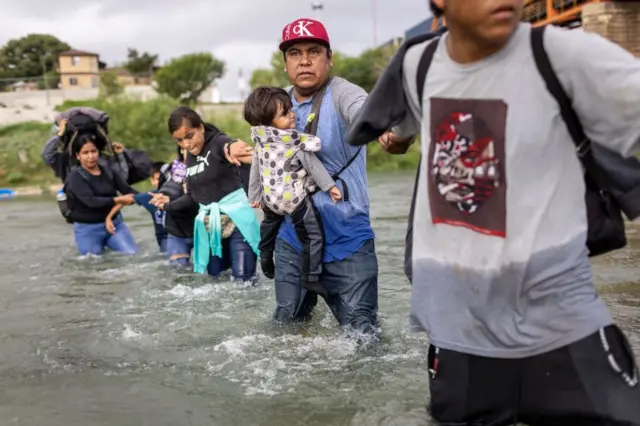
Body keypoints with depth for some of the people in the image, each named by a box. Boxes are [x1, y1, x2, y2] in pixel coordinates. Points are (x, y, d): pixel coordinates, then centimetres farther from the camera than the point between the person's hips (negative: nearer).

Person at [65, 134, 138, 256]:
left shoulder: (109, 172, 4)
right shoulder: (75, 177, -9)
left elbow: (130, 192, -6)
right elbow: (91, 201, -24)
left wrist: (110, 216, -18)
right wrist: (119, 200, -31)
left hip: (114, 222, 3)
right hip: (87, 229, -3)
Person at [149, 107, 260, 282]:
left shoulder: (217, 142, -12)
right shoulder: (189, 158, 9)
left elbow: (228, 144, -39)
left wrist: (232, 147, -62)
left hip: (236, 217, -7)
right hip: (210, 223, 7)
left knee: (242, 279, -11)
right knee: (215, 277, 9)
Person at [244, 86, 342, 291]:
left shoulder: (260, 142, -1)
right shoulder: (296, 142, -21)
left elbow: (255, 171, 7)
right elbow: (313, 165, -15)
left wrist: (254, 196, 18)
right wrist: (330, 186, -6)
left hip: (270, 196, 8)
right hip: (294, 197, -7)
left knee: (269, 226, 33)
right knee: (313, 236, 1)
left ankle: (266, 261, 52)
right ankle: (311, 277, 1)